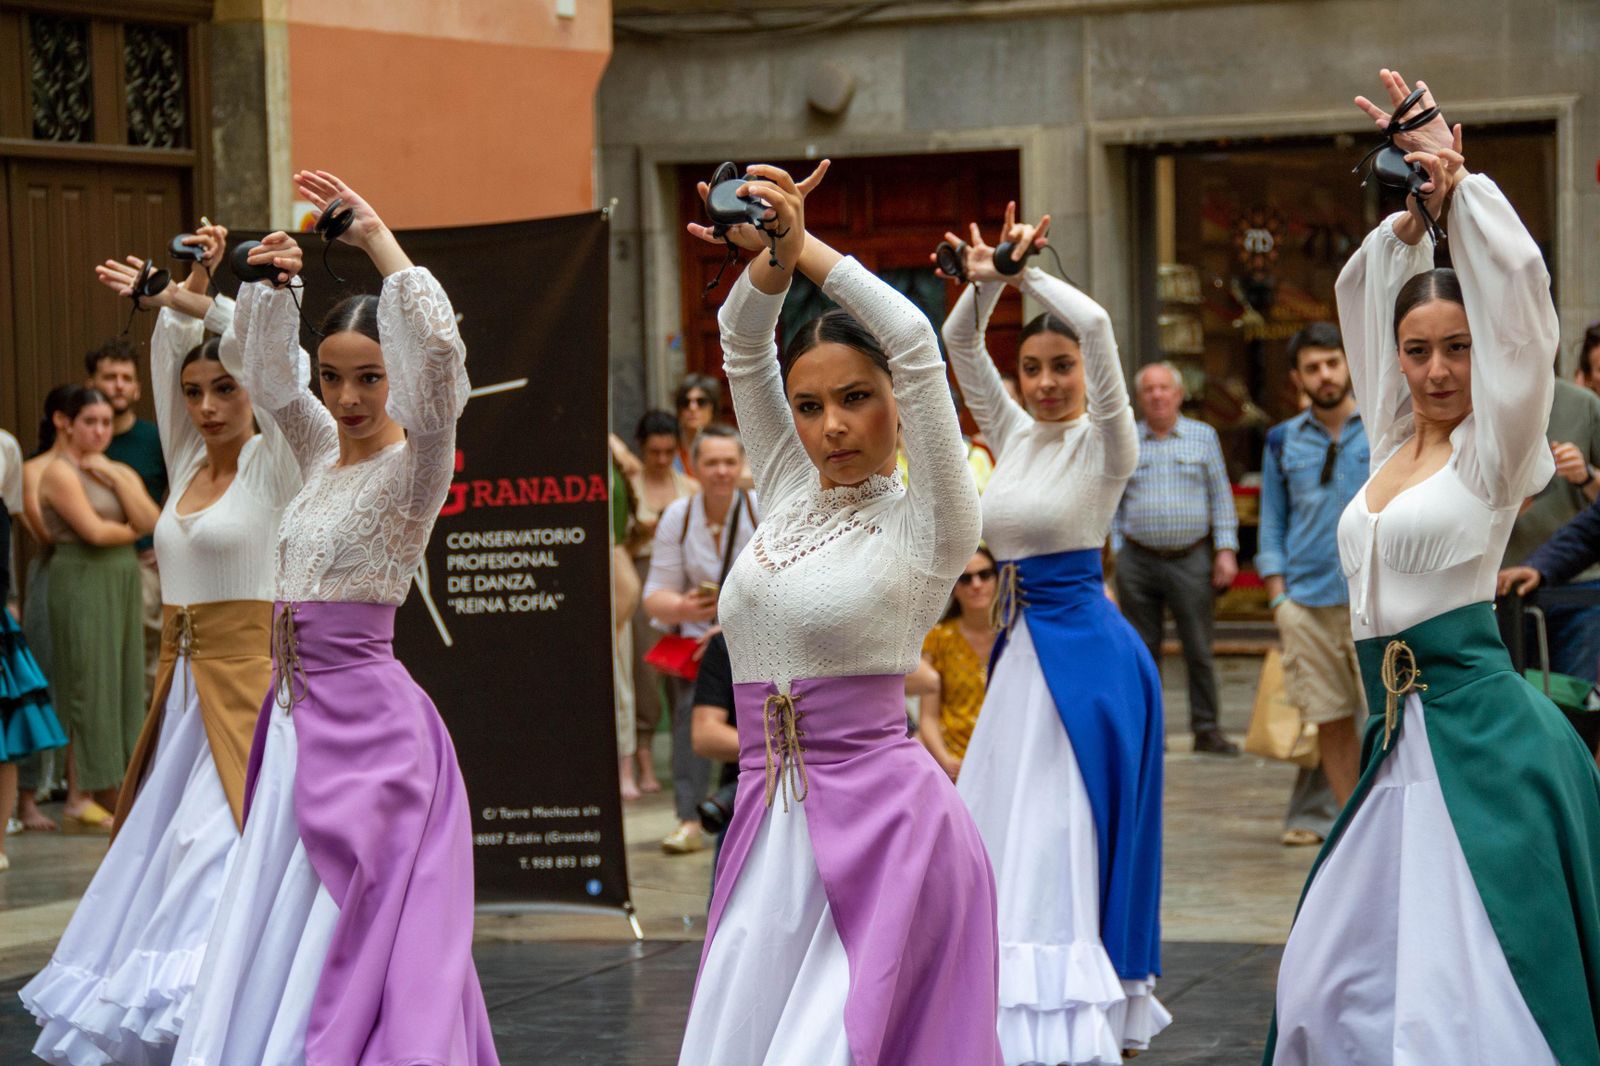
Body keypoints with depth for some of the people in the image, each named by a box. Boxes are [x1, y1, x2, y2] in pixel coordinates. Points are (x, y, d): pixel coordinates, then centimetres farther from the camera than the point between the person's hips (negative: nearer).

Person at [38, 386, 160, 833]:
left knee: (124, 683, 5)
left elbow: (151, 521, 0)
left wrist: (114, 476, -5)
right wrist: (133, 531, 2)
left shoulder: (121, 472, 15)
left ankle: (113, 792, 9)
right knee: (86, 685, -7)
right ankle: (79, 799, -4)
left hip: (124, 580, 7)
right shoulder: (61, 472, -6)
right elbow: (94, 530, -16)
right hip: (82, 581, -7)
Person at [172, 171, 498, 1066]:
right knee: (277, 930, 10)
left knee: (352, 943, -7)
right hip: (298, 712, 8)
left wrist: (378, 238, -23)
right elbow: (267, 367, 21)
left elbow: (440, 353, -26)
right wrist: (275, 282, 3)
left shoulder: (416, 462, -9)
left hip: (365, 715, -8)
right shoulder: (324, 450, 11)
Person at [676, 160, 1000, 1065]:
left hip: (879, 820, -6)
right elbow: (743, 345, 5)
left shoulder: (927, 527, -4)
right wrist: (772, 260, -14)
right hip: (771, 822, 6)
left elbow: (914, 343, -15)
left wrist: (804, 242, -14)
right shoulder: (790, 496, 12)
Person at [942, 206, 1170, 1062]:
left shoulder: (1101, 444, -8)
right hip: (1020, 648, 7)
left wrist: (1026, 269, -11)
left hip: (1083, 650, -7)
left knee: (1062, 842, -8)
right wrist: (986, 285, -7)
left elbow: (1095, 324, -22)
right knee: (1008, 836, 10)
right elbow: (960, 347, 10)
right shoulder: (1013, 436, 10)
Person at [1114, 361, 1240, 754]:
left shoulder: (1203, 436, 8)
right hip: (1138, 560, 1)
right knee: (1143, 650, 3)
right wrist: (1119, 552, 5)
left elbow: (1220, 496, 9)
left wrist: (1226, 550, 2)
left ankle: (1206, 728, 6)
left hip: (1191, 559, 0)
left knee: (1199, 649, -1)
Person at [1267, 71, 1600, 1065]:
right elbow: (1363, 294, 22)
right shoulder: (1395, 444, 14)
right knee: (1347, 973, 9)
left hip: (1476, 726, -7)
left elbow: (1517, 294, -12)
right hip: (1400, 731, 7)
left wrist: (1462, 183, -3)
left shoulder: (1493, 451, -4)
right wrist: (1415, 213, 11)